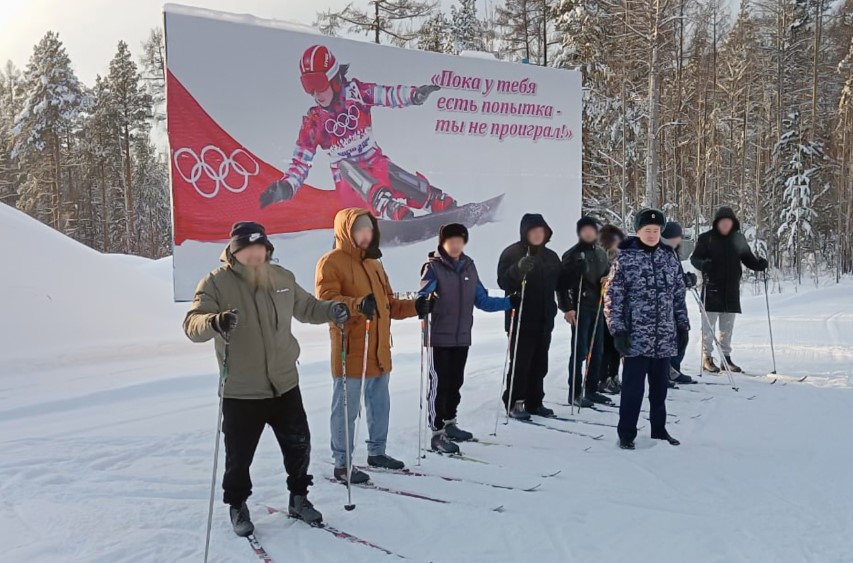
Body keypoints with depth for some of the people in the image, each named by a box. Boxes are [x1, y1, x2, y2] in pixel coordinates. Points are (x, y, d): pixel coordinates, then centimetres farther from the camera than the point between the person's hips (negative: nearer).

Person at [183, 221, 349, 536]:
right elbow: (193, 325, -22)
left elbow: (306, 307, 16)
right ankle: (238, 506, 34)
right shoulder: (216, 283, -12)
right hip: (240, 391, -4)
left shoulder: (282, 278, 2)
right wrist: (215, 322, -45)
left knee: (298, 444, 15)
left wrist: (331, 310, -4)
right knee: (239, 455, 9)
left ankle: (298, 498, 37)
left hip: (284, 384, 4)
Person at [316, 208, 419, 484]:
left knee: (380, 404, 18)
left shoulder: (374, 263, 18)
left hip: (379, 349, 8)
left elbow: (388, 303, 22)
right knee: (346, 408, 0)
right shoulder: (331, 262, -8)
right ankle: (342, 463, 11)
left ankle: (377, 452, 34)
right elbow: (326, 300, -21)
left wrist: (416, 306, 8)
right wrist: (357, 304, -37)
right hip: (350, 350, -8)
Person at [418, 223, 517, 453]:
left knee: (455, 383, 15)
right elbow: (423, 294, -23)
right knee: (439, 384, -1)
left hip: (462, 337, 5)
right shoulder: (433, 266, -8)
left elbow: (481, 300, 13)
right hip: (439, 337, -5)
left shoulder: (468, 266, 9)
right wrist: (422, 305, -46)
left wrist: (510, 302, 7)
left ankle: (450, 424, 32)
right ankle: (437, 433, 8)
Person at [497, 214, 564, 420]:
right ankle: (514, 403, 6)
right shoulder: (512, 253, -6)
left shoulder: (551, 256, 11)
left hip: (545, 320, 6)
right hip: (521, 320, -6)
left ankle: (534, 402, 21)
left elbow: (560, 283, 18)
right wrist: (518, 269, -33)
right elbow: (503, 282, -16)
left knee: (540, 363, 11)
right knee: (520, 362, -4)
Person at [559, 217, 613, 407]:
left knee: (597, 351, 11)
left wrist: (608, 279, 2)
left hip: (598, 307, 7)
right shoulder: (572, 255, -6)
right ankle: (575, 392, 2)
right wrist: (567, 308, -17)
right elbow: (563, 283, -11)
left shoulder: (601, 253, 13)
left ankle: (592, 389, 22)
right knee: (580, 351, -6)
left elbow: (609, 274, 26)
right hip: (580, 308, -7)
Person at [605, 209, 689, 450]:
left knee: (660, 387, 15)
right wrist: (618, 329, -12)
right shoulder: (625, 259, -6)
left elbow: (679, 294, 15)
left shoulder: (669, 258, 8)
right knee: (633, 387, -1)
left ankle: (659, 429, 30)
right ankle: (626, 434, 11)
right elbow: (612, 298, -7)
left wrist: (683, 324, 11)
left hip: (664, 338, 5)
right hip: (635, 337, -4)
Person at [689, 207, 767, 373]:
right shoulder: (706, 238, -4)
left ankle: (726, 357, 20)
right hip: (712, 289, -4)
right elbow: (694, 258, -5)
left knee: (728, 326, 10)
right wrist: (703, 264, -26)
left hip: (732, 290, 4)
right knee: (709, 324, -1)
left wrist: (759, 264, -7)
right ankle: (707, 357, 7)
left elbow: (747, 258, 13)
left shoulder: (738, 238, 7)